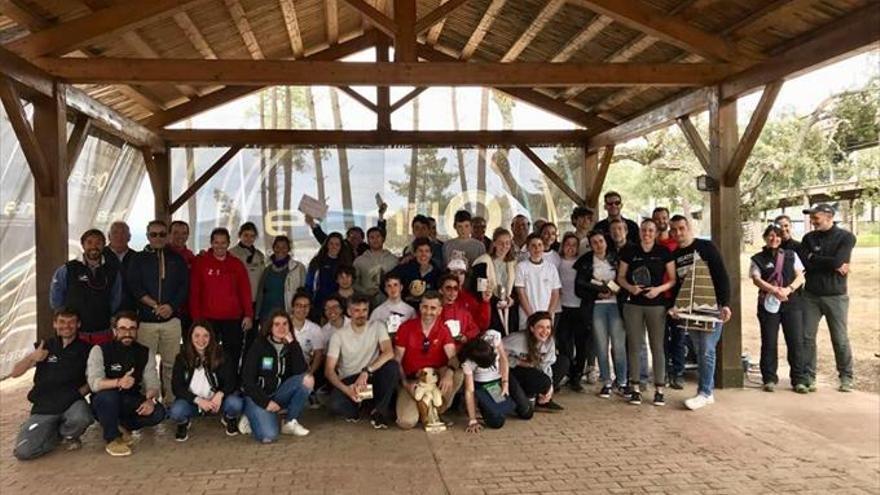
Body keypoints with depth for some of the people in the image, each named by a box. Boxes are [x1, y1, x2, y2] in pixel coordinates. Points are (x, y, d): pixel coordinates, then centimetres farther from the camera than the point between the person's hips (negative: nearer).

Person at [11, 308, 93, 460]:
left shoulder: (85, 349, 3)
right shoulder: (44, 347, 7)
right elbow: (14, 373, 3)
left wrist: (79, 392, -15)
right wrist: (31, 358, -16)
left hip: (72, 403, -1)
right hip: (43, 407, 1)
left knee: (81, 418, -37)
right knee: (23, 451, -19)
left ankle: (68, 435, 1)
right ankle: (57, 435, 13)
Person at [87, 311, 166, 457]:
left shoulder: (146, 353, 0)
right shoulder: (99, 350, -11)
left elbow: (152, 384, -5)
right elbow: (94, 383, -24)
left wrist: (150, 399, -29)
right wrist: (118, 382, -44)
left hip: (131, 404, 3)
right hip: (104, 403, -3)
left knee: (158, 412, -24)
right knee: (108, 395, -36)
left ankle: (122, 427, 6)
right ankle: (112, 439, -13)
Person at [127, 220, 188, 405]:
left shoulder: (176, 259, 13)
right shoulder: (138, 259, 9)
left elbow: (184, 286, 7)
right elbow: (134, 287, -1)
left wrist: (171, 306, -8)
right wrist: (155, 305, -9)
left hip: (171, 319, 1)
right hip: (146, 320, -1)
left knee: (171, 363, 0)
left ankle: (171, 401, 6)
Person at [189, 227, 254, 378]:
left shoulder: (237, 264, 8)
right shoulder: (200, 262, 2)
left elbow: (245, 291, 7)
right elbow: (194, 292, 0)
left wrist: (248, 315, -1)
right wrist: (196, 318, -6)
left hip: (233, 320, 2)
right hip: (208, 319, -2)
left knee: (232, 360, 4)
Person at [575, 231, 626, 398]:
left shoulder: (616, 259, 7)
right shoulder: (585, 262, 6)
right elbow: (579, 288, 3)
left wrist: (616, 290, -10)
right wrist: (598, 293, -8)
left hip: (615, 305, 0)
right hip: (596, 307, 0)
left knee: (619, 345, -4)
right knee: (601, 346, 0)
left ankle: (622, 381, 8)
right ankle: (606, 383, 10)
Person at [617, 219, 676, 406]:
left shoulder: (664, 252, 2)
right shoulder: (629, 251, 4)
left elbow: (673, 279, 3)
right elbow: (620, 276, 8)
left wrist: (659, 289, -14)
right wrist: (630, 287, -11)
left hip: (657, 305, -1)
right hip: (633, 305, 1)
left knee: (657, 346, 1)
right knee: (634, 345, 4)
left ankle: (659, 389, 7)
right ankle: (635, 388, 11)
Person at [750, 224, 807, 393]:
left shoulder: (791, 255, 13)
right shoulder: (758, 258, 7)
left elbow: (800, 276, 5)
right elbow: (756, 279, -5)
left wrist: (788, 289, -13)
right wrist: (774, 290, -21)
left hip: (792, 303, 1)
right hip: (768, 304, -1)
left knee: (796, 341, -2)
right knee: (769, 342, 2)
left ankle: (798, 379, 6)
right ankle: (769, 379, 11)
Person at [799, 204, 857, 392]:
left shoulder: (846, 237, -3)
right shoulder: (809, 238, 6)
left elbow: (838, 261, -18)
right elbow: (803, 263, -7)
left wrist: (814, 259, -7)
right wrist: (831, 264, -10)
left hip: (835, 296, -3)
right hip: (811, 295, 3)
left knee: (840, 339, 4)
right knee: (807, 337, 2)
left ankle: (846, 377, 19)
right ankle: (808, 376, 10)